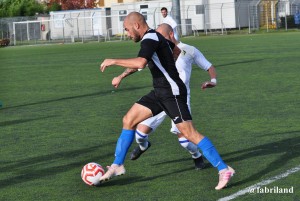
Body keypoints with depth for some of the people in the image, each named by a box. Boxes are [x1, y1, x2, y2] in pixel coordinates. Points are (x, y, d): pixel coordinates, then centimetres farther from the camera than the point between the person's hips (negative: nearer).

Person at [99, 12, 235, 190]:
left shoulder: (150, 38, -16)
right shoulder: (154, 37, 13)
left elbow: (140, 63, -33)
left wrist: (113, 61, -24)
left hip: (173, 93, -10)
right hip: (159, 92, 10)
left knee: (189, 133, -12)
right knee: (128, 120, 7)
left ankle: (224, 170, -7)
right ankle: (117, 166, 15)